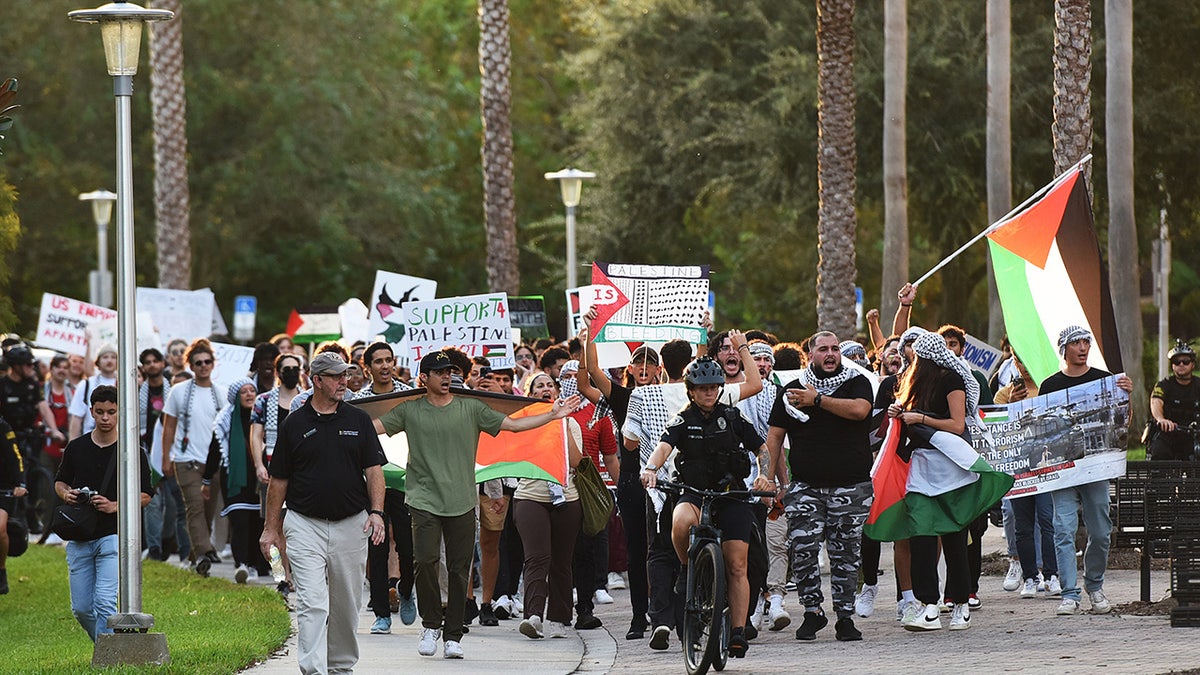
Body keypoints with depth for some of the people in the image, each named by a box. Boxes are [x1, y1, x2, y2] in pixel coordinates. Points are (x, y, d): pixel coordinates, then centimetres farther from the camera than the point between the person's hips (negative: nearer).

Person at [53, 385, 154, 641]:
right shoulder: (76, 448, 7)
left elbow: (146, 495, 2)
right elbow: (60, 481, 20)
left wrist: (115, 506, -14)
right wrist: (66, 493, -4)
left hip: (113, 535, -4)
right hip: (79, 538, 4)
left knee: (105, 602, -17)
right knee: (81, 608, 6)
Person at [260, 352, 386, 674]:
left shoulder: (358, 420, 7)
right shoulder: (294, 424, 3)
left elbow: (374, 469, 5)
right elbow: (279, 480, 7)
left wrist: (376, 512, -9)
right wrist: (271, 528, 5)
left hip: (351, 525, 2)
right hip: (305, 525, -2)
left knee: (346, 605, 11)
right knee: (311, 602, -12)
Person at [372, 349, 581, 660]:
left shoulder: (471, 409, 8)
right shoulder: (410, 411, 5)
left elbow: (513, 425, 10)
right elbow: (374, 426, 5)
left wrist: (553, 415, 3)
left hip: (462, 503, 2)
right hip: (425, 501, -2)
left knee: (459, 570, 1)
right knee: (425, 560, -16)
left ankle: (452, 636, 10)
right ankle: (431, 624, 4)